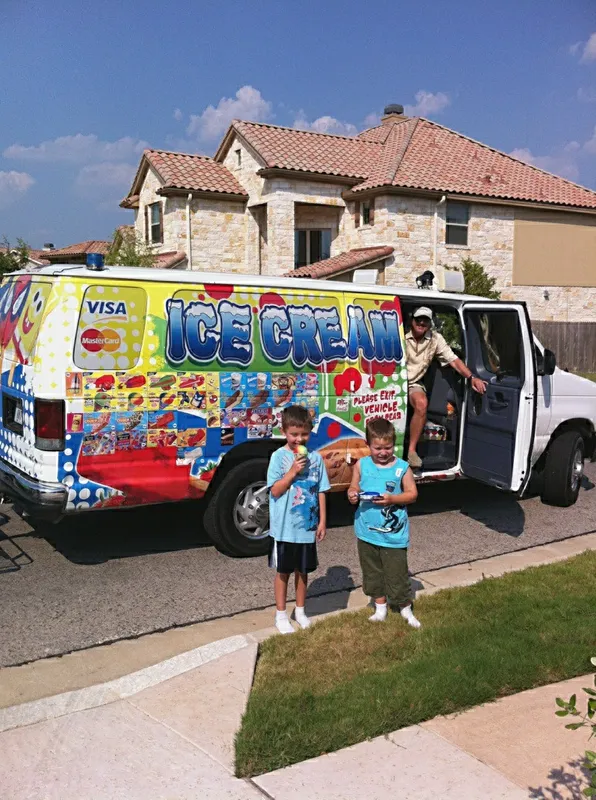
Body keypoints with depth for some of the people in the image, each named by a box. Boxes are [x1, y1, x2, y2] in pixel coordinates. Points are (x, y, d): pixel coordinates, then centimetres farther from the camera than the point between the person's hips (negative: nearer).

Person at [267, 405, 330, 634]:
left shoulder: (315, 458, 0)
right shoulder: (279, 457, -10)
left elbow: (321, 492, 4)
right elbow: (275, 491, -11)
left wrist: (322, 521, 2)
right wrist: (293, 472, -22)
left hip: (308, 527, 3)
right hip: (284, 528, -3)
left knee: (303, 570, 16)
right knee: (283, 571, 10)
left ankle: (300, 611, 33)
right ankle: (281, 615, 24)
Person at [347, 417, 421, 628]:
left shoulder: (402, 467, -9)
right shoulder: (361, 465, -2)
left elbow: (412, 493, -5)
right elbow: (354, 487, 6)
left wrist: (392, 499, -20)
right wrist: (352, 494, -17)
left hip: (393, 533, -3)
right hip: (367, 531, 3)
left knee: (397, 572, 4)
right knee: (372, 571, 16)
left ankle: (405, 608, 24)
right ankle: (380, 607, 33)